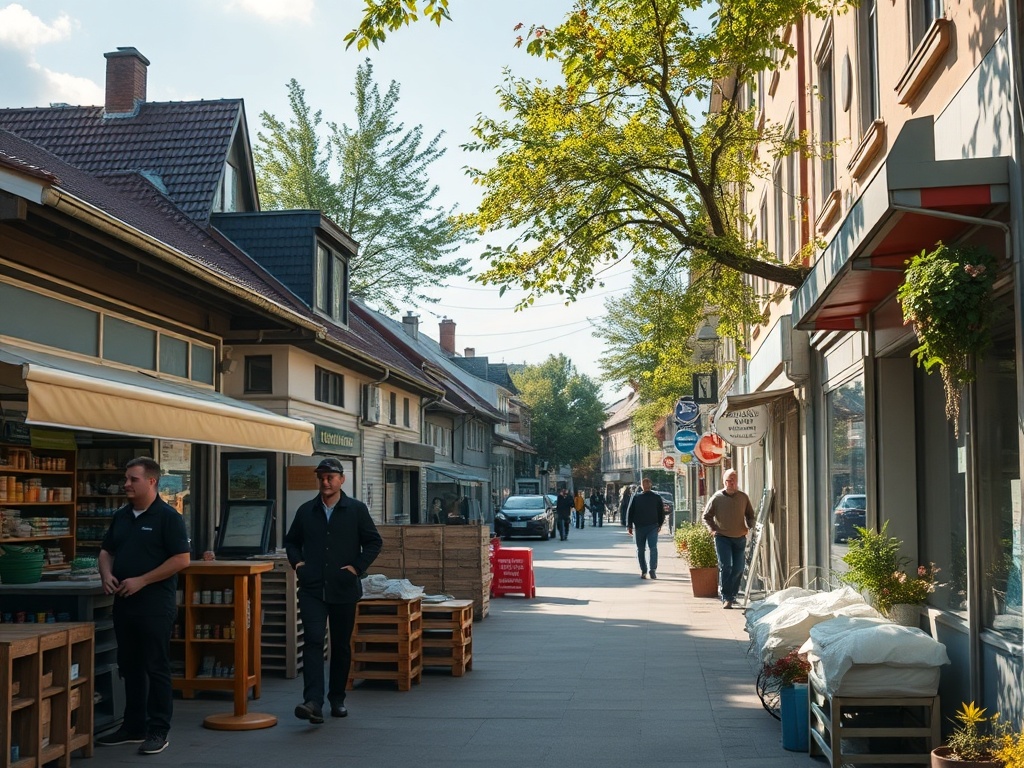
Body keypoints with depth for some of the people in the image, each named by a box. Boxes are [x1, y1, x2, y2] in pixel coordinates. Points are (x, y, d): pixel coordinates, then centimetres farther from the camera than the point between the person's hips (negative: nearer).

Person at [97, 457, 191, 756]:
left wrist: (141, 580, -18)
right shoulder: (121, 516, 12)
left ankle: (158, 731, 6)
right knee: (130, 667, 14)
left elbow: (181, 559, -14)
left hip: (155, 604, -7)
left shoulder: (167, 516, -9)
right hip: (124, 602, 7)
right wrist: (106, 574, -2)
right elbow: (106, 551, 21)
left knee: (156, 668, -1)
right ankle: (133, 727, 24)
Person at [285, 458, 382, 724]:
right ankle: (313, 702, -23)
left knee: (341, 645, 10)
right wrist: (297, 562, 4)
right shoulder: (306, 511, 9)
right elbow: (291, 541, 21)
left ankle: (337, 699, 25)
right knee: (313, 641, -14)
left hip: (344, 589, 0)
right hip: (312, 590, 0)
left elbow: (373, 542, 6)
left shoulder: (356, 509, 3)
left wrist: (357, 567, -5)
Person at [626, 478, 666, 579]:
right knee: (640, 550, 6)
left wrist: (659, 525, 4)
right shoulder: (636, 497, 9)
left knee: (653, 548, -13)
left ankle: (653, 570, -13)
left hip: (652, 527, -2)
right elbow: (630, 512, 9)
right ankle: (643, 571, 15)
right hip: (639, 527, 2)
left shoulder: (656, 497, 7)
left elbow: (661, 512, 11)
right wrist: (630, 526, 3)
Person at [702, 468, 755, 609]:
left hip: (740, 538, 3)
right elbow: (706, 516, 6)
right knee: (725, 567, -12)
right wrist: (713, 529, -7)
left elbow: (750, 515, 16)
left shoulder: (743, 497, 5)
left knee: (738, 568, 7)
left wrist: (750, 526, -1)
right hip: (722, 538, -3)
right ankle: (726, 598, -11)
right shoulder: (717, 498, -3)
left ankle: (732, 594, 24)